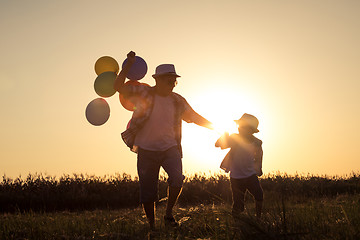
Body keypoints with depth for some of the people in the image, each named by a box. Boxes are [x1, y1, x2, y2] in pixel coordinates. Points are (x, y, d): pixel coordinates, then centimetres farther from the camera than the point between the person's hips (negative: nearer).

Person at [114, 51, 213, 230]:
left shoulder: (177, 101, 5)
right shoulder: (143, 93, -5)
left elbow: (195, 118, 13)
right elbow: (119, 86, -13)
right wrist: (129, 64, -20)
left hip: (170, 148, 2)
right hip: (146, 150, -2)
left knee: (177, 179, -23)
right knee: (147, 192, 1)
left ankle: (168, 214, -1)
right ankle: (151, 226, 19)